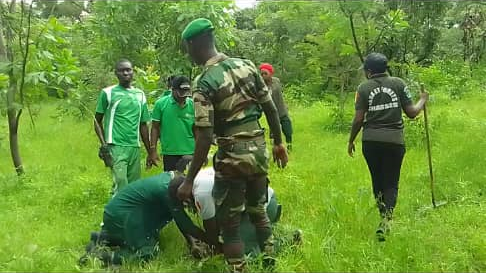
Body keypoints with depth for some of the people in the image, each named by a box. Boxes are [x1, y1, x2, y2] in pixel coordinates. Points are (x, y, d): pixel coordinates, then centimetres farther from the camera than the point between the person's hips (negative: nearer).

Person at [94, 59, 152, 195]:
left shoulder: (140, 94, 14)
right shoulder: (108, 92, 3)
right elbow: (97, 121, 6)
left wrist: (150, 152, 18)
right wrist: (103, 144, -7)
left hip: (135, 147, 5)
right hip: (116, 146, -5)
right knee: (121, 183, -17)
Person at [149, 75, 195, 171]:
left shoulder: (193, 105, 1)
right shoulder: (161, 103, -2)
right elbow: (155, 128, 2)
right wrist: (153, 150, -1)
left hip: (190, 152, 1)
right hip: (170, 153, -1)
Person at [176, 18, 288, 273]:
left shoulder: (204, 83, -15)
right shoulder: (247, 65, 3)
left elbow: (205, 139, -19)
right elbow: (271, 109, 8)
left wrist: (189, 181, -13)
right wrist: (278, 143, 20)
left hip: (232, 157, -7)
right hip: (259, 151, 7)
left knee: (230, 225, 7)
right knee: (258, 211, 24)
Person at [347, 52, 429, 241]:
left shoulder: (364, 88, 0)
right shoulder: (398, 84, 1)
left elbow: (358, 119, -4)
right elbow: (412, 113, 2)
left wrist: (351, 141, 9)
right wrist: (423, 101, 22)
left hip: (371, 141, 1)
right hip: (394, 141, 0)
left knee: (377, 181, 17)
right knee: (391, 183, 5)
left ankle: (384, 217, 27)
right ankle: (385, 221, -13)